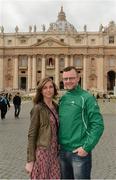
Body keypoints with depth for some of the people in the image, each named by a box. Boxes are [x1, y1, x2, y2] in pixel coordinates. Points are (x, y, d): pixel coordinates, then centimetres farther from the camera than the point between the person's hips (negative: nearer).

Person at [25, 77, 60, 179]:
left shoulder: (56, 107, 7)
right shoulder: (38, 108, -11)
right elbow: (32, 135, -11)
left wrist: (58, 150, 13)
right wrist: (30, 160, -12)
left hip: (54, 152, 6)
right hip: (42, 152, -5)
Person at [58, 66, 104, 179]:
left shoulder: (87, 98, -10)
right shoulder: (62, 99, 8)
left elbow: (98, 125, -14)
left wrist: (86, 147, -18)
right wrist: (58, 143, 6)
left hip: (79, 152, -5)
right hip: (62, 151, 6)